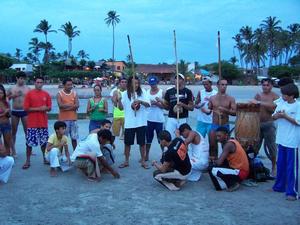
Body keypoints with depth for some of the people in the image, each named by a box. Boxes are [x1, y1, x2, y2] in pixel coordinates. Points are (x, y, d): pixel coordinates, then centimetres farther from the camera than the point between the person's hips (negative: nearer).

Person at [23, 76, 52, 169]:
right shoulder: (29, 93, -4)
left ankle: (45, 158, 24)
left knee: (44, 142, 10)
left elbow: (49, 108, 10)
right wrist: (39, 109, -15)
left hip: (43, 122, 3)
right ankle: (27, 161, 10)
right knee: (29, 142, 0)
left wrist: (45, 108, -13)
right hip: (32, 123, -3)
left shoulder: (46, 94, 7)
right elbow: (26, 108, -8)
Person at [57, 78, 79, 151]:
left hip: (73, 118, 3)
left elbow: (77, 105, -3)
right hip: (63, 119, -3)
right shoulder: (59, 94, 0)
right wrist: (72, 105, -8)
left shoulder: (74, 93, 8)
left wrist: (66, 106, -12)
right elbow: (60, 105, -14)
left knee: (74, 138, 6)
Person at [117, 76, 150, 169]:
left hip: (141, 122, 0)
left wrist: (140, 101, -25)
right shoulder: (125, 94, 0)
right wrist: (118, 101, -19)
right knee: (127, 143, 9)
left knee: (142, 142, 7)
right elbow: (121, 108, 0)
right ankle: (126, 161, 23)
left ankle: (143, 161, 20)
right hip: (129, 123, 1)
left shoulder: (142, 92, -1)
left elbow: (148, 104, -8)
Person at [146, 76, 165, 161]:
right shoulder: (146, 92, 7)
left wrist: (157, 103, -20)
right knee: (148, 138, 10)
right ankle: (146, 155, 20)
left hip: (159, 119, -3)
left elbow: (165, 106, -7)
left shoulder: (161, 92, -4)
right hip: (148, 119, 4)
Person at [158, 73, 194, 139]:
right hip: (171, 119, 2)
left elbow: (192, 107, 1)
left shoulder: (187, 92, 2)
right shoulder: (169, 91, 9)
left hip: (183, 119, -1)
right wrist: (161, 102, -6)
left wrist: (183, 105, -16)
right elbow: (167, 107, 13)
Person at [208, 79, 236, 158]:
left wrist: (225, 110, -21)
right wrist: (207, 111, -12)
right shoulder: (212, 98, 4)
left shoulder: (230, 99, -1)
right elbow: (209, 111, 11)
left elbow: (234, 112, -6)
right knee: (212, 144, 2)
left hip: (225, 126, -1)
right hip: (214, 125, 1)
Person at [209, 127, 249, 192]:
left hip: (241, 172, -10)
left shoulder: (229, 144, -20)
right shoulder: (231, 142, 10)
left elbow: (219, 162, -25)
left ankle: (232, 184, -3)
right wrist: (215, 160, 1)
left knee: (213, 170, -23)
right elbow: (222, 159, 20)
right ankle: (233, 182, 10)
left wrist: (214, 161, -3)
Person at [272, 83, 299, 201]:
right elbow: (273, 117, 11)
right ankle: (279, 186, 30)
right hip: (281, 139, 6)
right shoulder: (281, 104, 6)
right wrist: (277, 115, -10)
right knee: (280, 165, 16)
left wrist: (285, 116, -19)